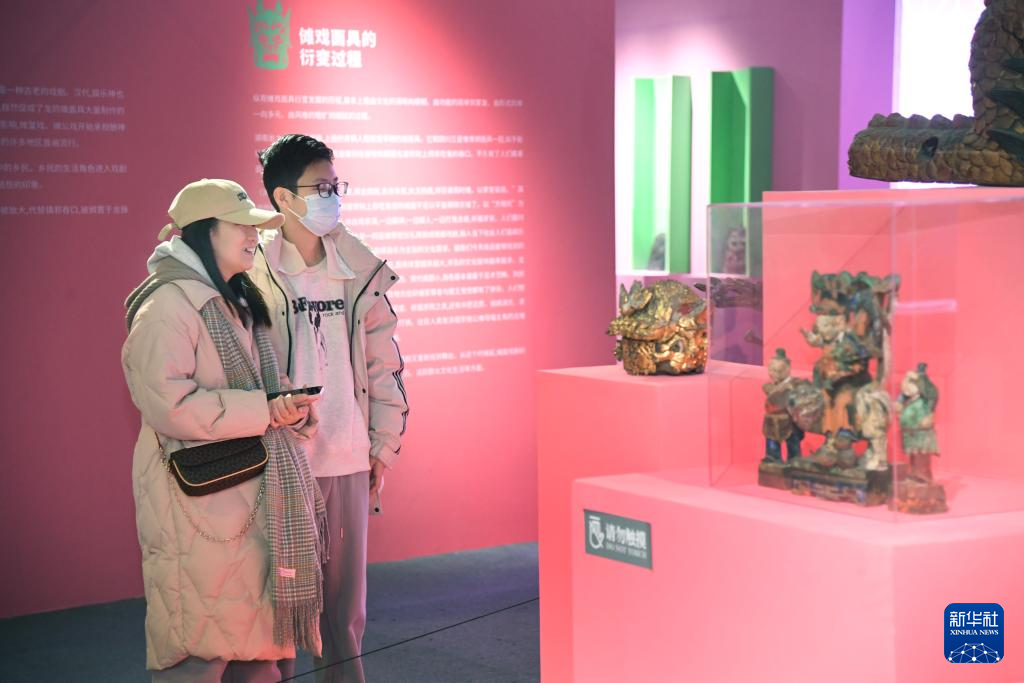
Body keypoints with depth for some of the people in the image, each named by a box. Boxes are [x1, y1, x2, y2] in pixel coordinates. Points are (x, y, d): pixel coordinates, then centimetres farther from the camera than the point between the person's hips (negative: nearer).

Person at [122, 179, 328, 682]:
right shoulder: (168, 303, -13)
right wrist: (266, 411, -21)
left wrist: (290, 407, 2)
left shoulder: (238, 302, 17)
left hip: (252, 498, 9)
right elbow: (169, 404, -23)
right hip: (199, 503, -9)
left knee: (257, 639, 11)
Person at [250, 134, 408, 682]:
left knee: (345, 591, 12)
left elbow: (383, 364, 12)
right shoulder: (252, 274, -6)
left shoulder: (361, 273, 6)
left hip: (348, 459, 4)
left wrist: (384, 446, 11)